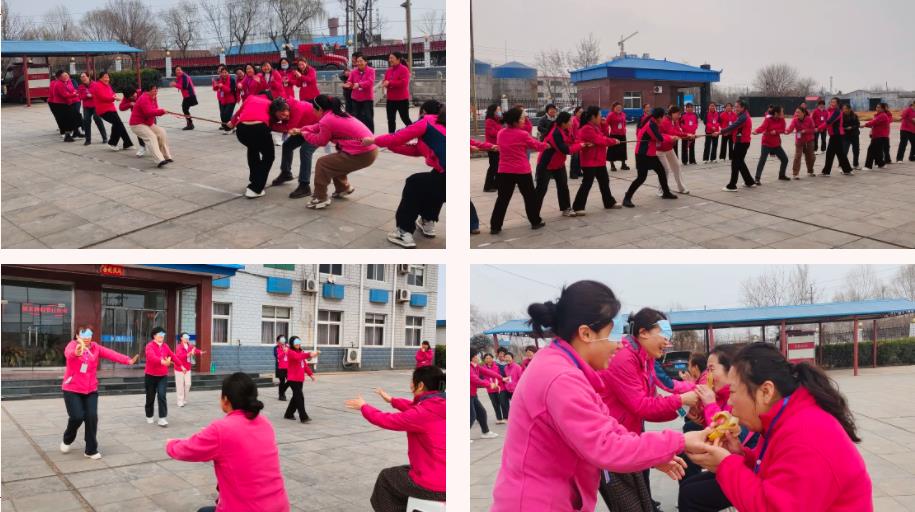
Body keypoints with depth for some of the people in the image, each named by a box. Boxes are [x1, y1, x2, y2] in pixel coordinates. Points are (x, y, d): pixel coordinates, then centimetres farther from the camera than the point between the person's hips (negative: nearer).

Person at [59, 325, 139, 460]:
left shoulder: (95, 347, 0)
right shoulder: (72, 345, -12)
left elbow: (110, 353, -14)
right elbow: (68, 353, -36)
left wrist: (127, 360, -30)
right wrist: (76, 353, -61)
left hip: (91, 390, 3)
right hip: (72, 389, -3)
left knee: (92, 417, -5)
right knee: (77, 416, -10)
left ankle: (91, 450, 8)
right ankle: (67, 440, 23)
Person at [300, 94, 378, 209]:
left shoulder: (326, 120, -12)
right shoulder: (336, 113, 17)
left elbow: (320, 141, 1)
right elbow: (319, 127, 28)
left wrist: (305, 134, 16)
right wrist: (301, 130, 25)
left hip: (362, 154, -10)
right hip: (370, 149, 10)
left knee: (322, 164, 0)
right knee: (334, 161, 28)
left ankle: (320, 198, 5)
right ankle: (343, 188, 41)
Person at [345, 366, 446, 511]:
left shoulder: (424, 413, -22)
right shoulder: (440, 406, 0)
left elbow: (386, 420, -9)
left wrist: (363, 407, 9)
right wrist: (391, 400, 33)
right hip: (443, 476, 7)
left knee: (386, 477, 20)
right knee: (402, 472, 32)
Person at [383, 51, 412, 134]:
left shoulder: (404, 69, -12)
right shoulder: (389, 70, 10)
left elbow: (404, 83, -23)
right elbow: (385, 82, 15)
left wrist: (390, 83, -20)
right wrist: (384, 83, -11)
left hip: (402, 99, -7)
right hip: (390, 99, 7)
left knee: (405, 119, 0)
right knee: (391, 120, 11)